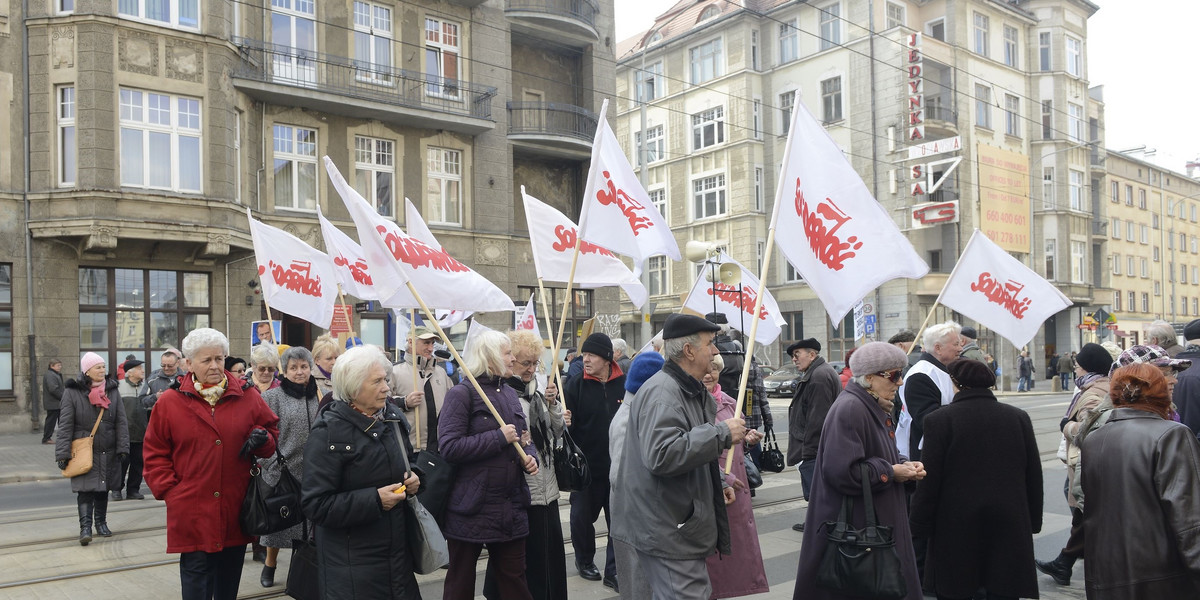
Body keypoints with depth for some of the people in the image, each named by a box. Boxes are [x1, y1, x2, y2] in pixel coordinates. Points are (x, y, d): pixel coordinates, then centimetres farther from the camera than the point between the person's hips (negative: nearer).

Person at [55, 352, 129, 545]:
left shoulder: (112, 390, 4)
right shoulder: (72, 392, -5)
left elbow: (121, 422, 4)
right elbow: (65, 425, -6)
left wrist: (122, 447, -3)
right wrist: (63, 454, -11)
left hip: (108, 452, 3)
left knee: (103, 488, 13)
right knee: (86, 489, -9)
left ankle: (101, 522, 27)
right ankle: (85, 527, -8)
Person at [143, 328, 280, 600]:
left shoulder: (246, 396, 2)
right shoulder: (169, 402, -1)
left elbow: (272, 429, 14)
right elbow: (155, 454, 5)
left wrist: (262, 438, -9)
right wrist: (170, 490, -4)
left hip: (235, 511, 2)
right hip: (192, 514, -2)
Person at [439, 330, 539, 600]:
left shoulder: (510, 394, 13)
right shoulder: (462, 393, -10)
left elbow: (525, 439, 21)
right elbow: (449, 447, -21)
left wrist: (530, 456, -2)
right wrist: (499, 438, -19)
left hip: (511, 509, 6)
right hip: (471, 509, -6)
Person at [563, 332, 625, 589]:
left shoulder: (625, 384, -5)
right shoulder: (575, 385, -6)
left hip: (619, 466, 0)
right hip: (585, 464, 0)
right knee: (582, 515, 14)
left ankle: (613, 570, 19)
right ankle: (585, 560, 37)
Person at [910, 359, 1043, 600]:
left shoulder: (939, 420, -10)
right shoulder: (1019, 417, 3)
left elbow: (929, 481, -9)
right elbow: (1034, 477, 9)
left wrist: (920, 527, -1)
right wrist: (1032, 523, 18)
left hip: (956, 530, -3)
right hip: (1010, 530, 4)